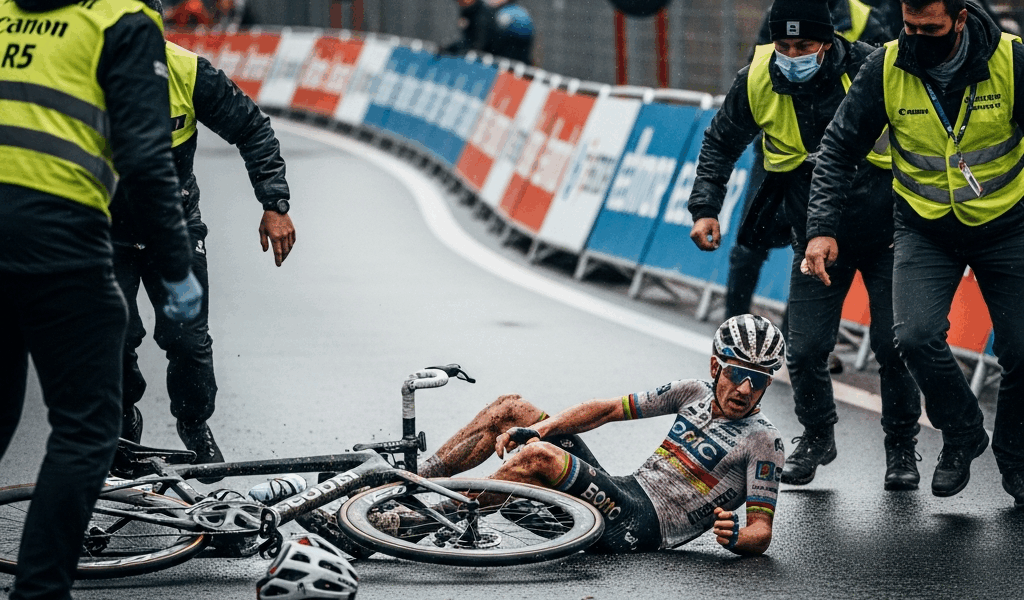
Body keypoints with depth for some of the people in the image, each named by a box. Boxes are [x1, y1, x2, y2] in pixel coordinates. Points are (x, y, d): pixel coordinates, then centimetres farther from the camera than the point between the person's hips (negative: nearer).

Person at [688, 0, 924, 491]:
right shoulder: (757, 82, -12)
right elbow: (721, 143, 6)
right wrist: (705, 208, -5)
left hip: (885, 233, -2)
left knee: (894, 345, -5)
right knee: (805, 350, -3)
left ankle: (901, 446, 16)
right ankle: (817, 437, 24)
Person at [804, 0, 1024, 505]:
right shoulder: (887, 69, -14)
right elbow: (840, 148, -4)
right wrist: (822, 228, -13)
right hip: (925, 230, 1)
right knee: (916, 336, -20)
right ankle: (962, 434, 8)